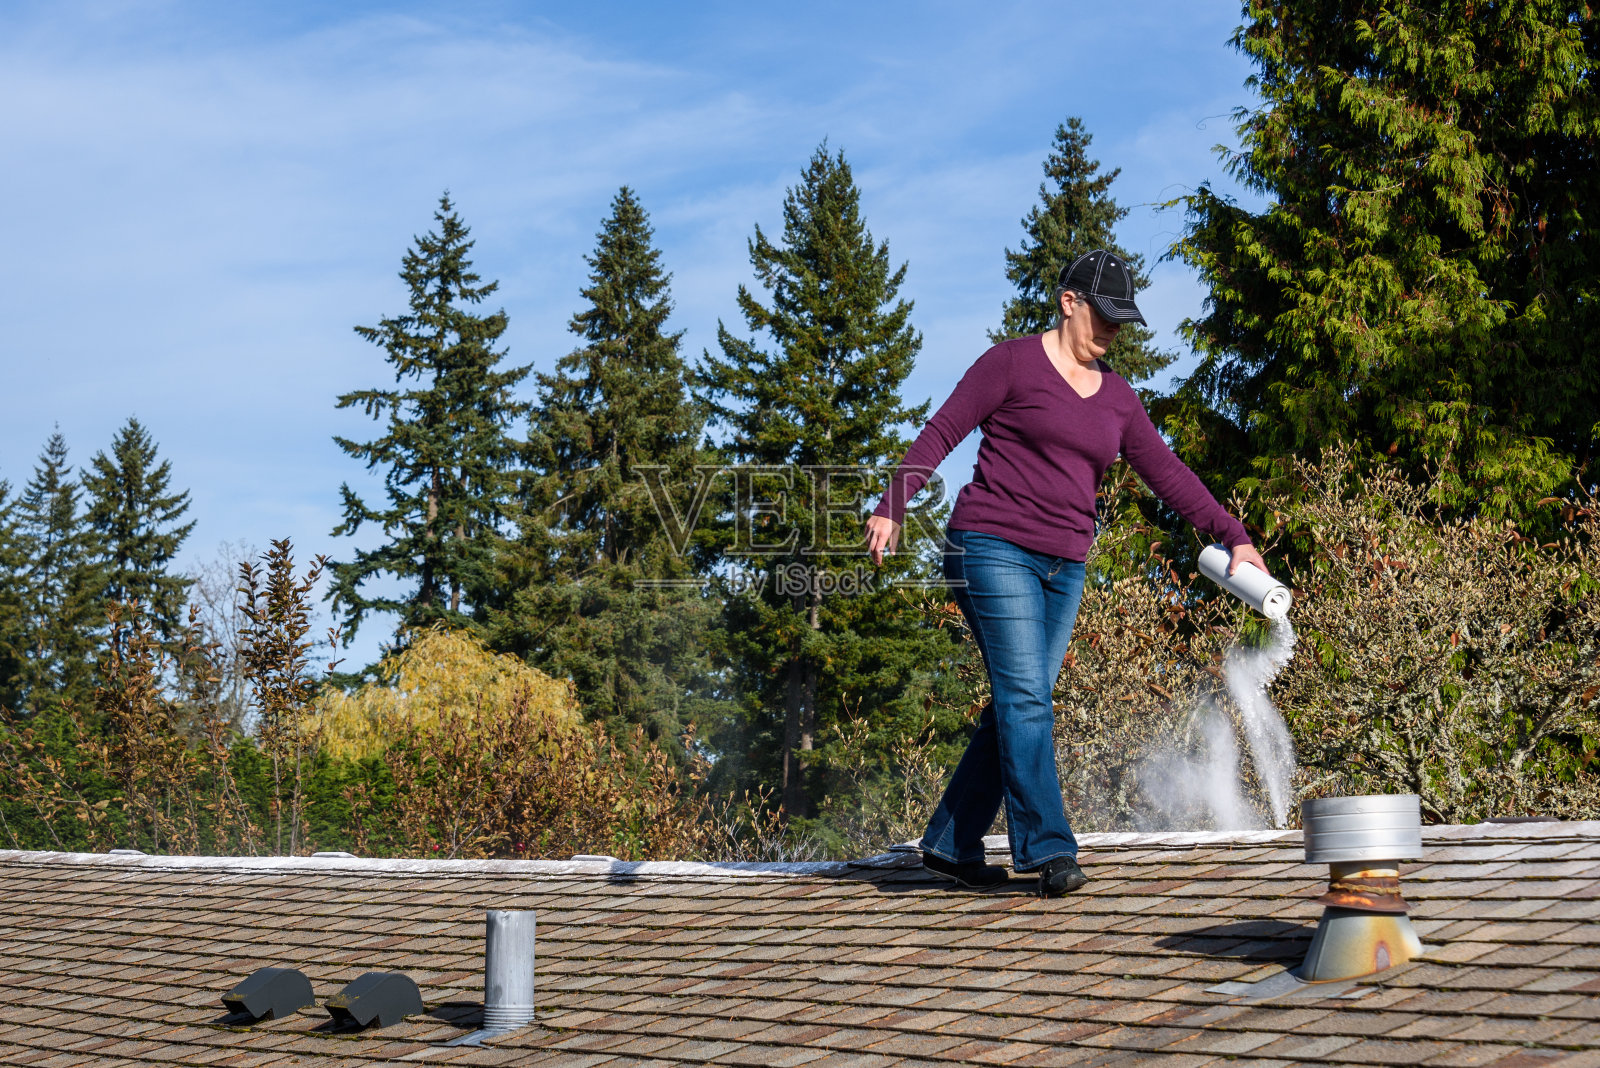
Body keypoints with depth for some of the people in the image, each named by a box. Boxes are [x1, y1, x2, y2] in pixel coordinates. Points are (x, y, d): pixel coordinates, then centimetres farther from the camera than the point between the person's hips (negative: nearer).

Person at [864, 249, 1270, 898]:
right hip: (993, 549, -6)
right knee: (1025, 698, -15)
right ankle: (1048, 850, -17)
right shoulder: (1012, 363, -2)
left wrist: (1233, 537, 9)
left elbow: (1167, 473, 15)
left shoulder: (1116, 397, 15)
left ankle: (950, 844, 13)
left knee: (1018, 708, 4)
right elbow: (941, 434, -4)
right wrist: (892, 507, -13)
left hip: (1064, 569, 6)